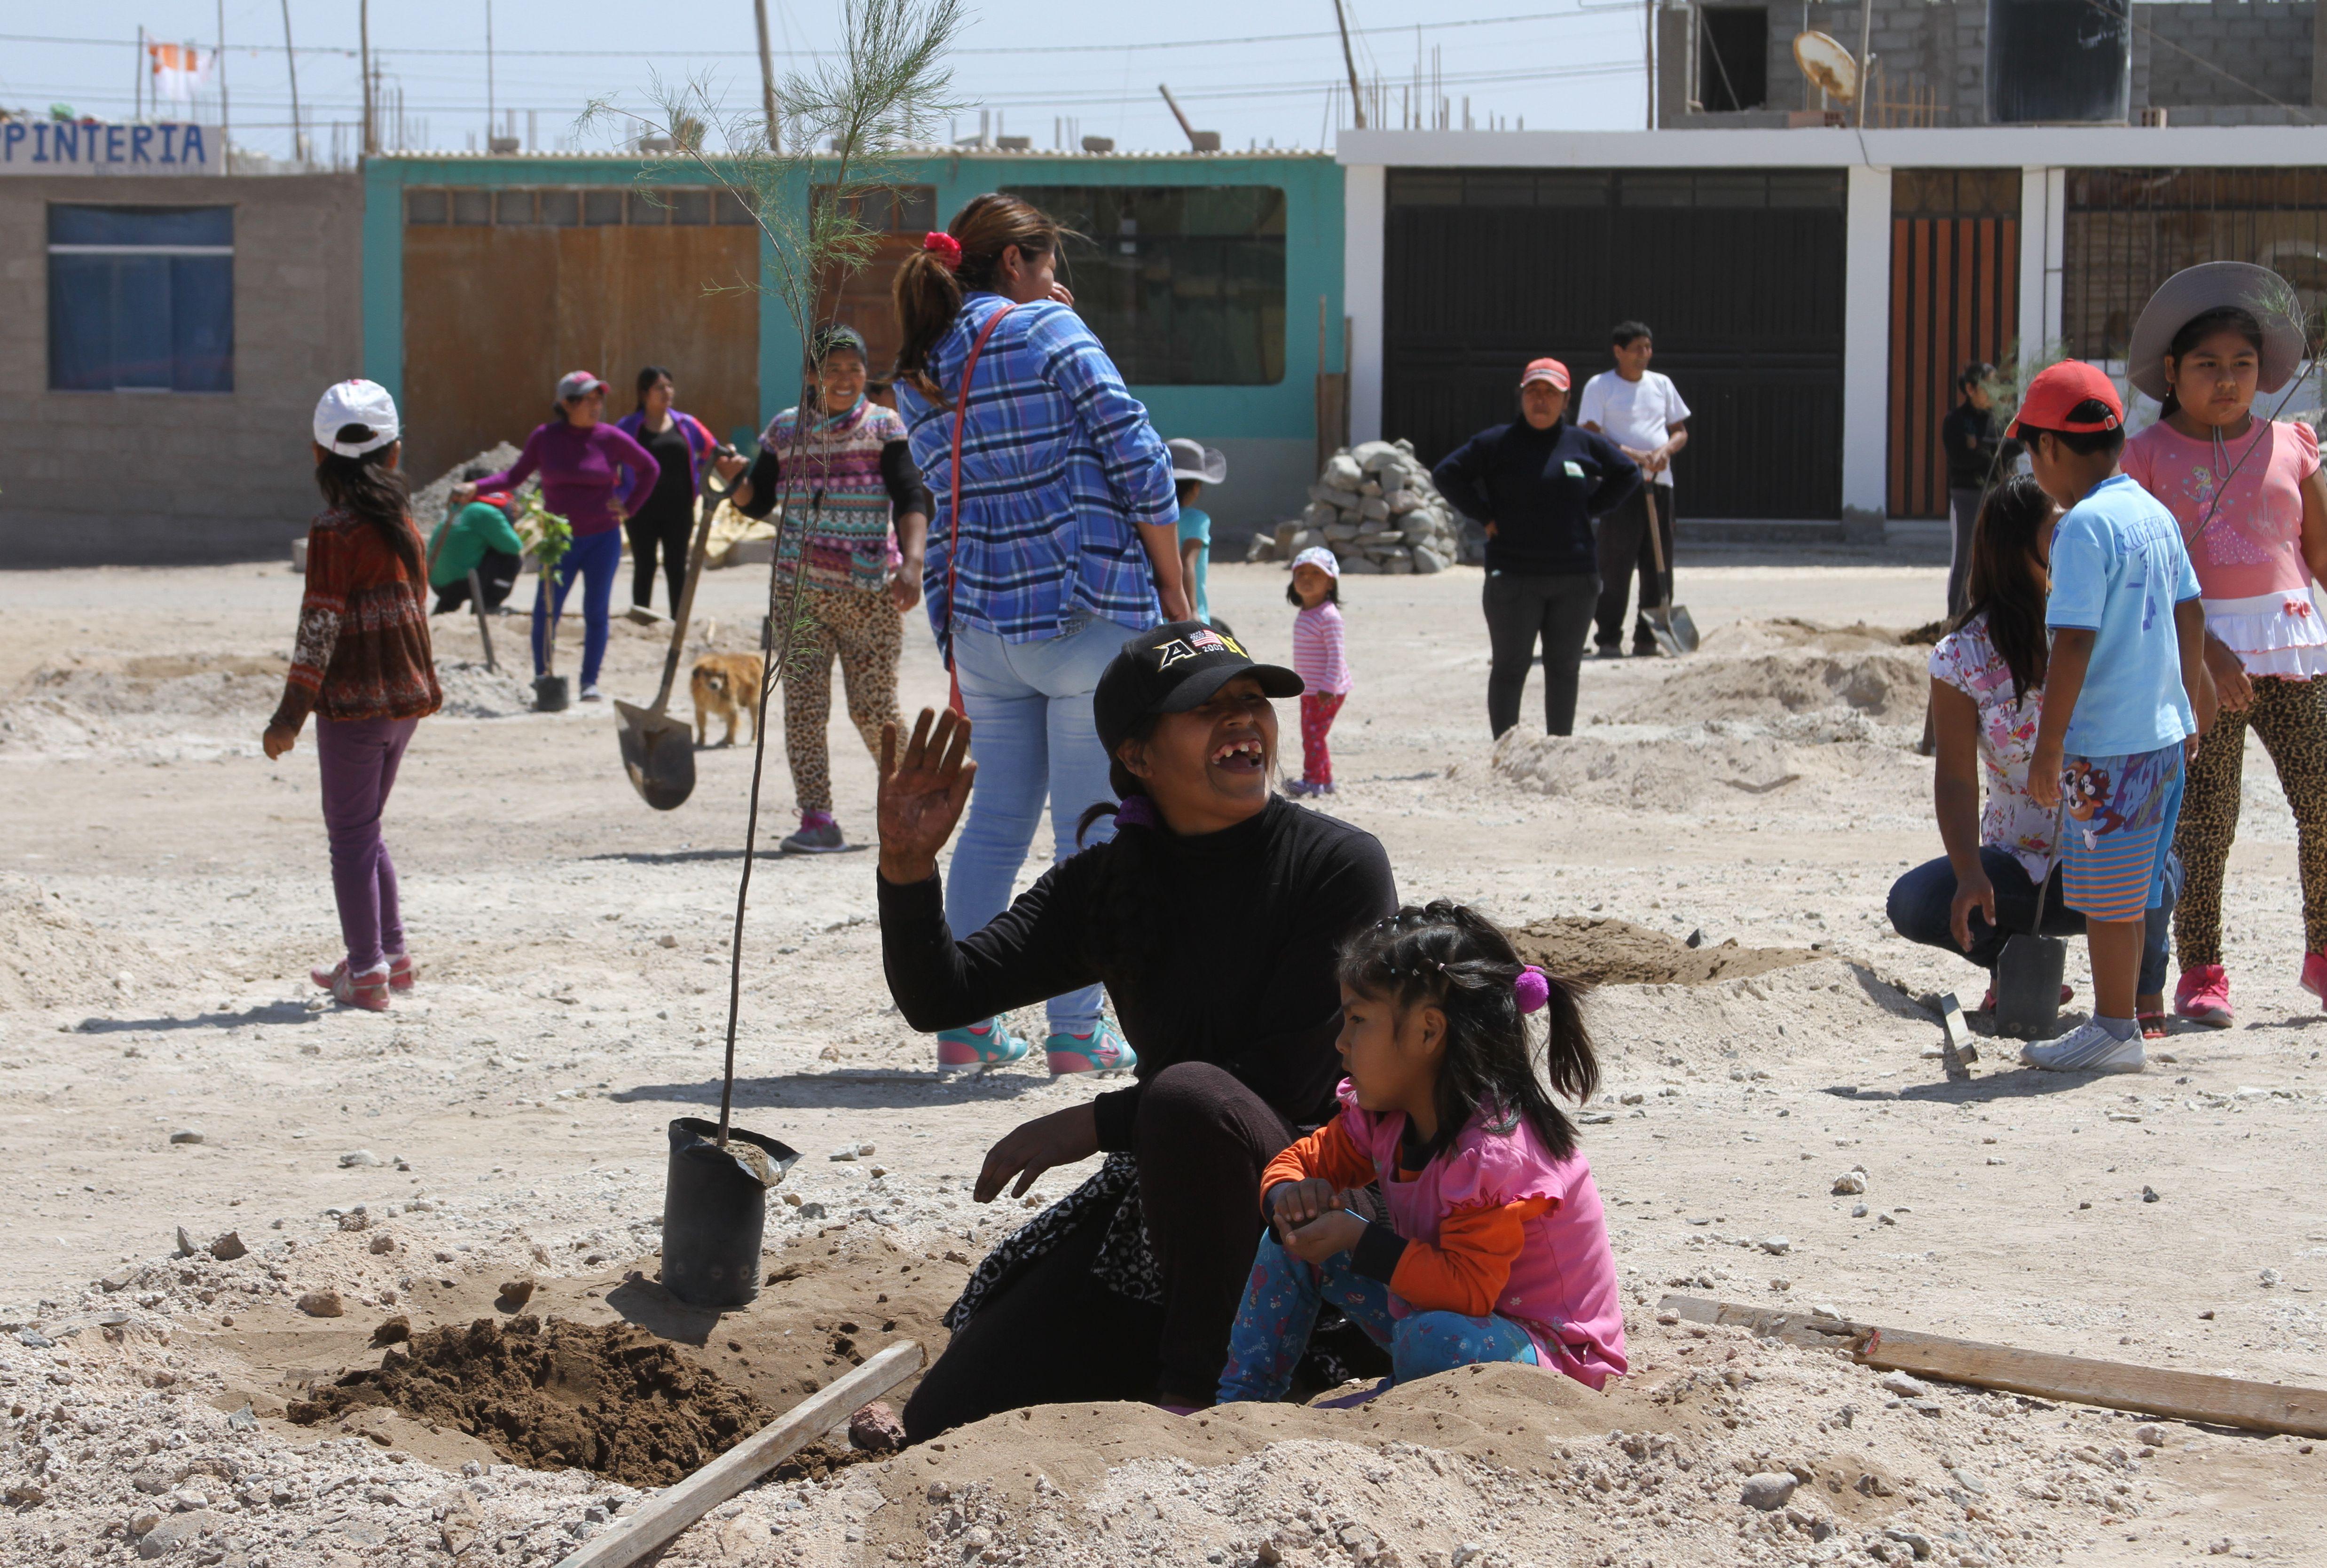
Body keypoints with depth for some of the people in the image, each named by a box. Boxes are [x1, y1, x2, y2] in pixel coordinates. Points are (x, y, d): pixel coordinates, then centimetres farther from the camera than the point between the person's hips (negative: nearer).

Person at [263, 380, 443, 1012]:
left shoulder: (334, 532, -15)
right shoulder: (401, 520, 6)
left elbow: (320, 628, -17)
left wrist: (291, 715, -13)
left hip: (353, 700, -7)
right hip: (407, 697, 7)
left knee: (350, 833, 2)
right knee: (365, 828, 20)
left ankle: (368, 972, 3)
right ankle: (391, 954, 25)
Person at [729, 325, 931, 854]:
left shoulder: (885, 427, 1)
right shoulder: (786, 429, 10)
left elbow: (912, 499, -9)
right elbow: (757, 502, 14)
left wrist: (912, 561, -25)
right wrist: (735, 481, -9)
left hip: (872, 591, -3)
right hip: (801, 589, 3)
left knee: (873, 706, 0)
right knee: (803, 705, -6)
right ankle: (817, 821, -6)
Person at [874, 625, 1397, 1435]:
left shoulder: (1339, 866, -10)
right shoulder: (1107, 883, 4)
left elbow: (1298, 1077, -18)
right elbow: (941, 997, -3)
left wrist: (1094, 1124, -18)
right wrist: (906, 868, -23)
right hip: (1161, 1199, 5)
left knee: (1190, 1096, -38)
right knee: (949, 1419, -4)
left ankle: (1199, 1391, -21)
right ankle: (1173, 1354, 20)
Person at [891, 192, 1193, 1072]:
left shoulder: (917, 373, 11)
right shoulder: (1048, 332, -7)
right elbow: (1139, 465, -9)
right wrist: (1176, 600, -5)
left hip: (979, 619, 6)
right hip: (1088, 612, -6)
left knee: (996, 819, 14)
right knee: (1090, 825, 0)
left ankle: (964, 1023, 13)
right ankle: (1075, 1033, 1)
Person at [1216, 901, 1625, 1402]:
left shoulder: (1495, 1148, -29)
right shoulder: (1382, 1117, -2)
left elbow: (1467, 1289, -34)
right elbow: (1305, 1159, 12)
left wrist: (1360, 1240, -30)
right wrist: (1291, 1196, -13)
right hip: (1442, 1306, 9)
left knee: (1437, 1341, -42)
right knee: (1293, 1237, 7)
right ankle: (1239, 1407, 8)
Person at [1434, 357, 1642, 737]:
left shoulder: (1584, 444, 8)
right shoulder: (1495, 443, 0)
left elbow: (1628, 474, 19)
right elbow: (1446, 475, 0)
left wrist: (1589, 512, 8)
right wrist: (1485, 518, -5)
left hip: (1576, 577, 3)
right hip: (1514, 577, -3)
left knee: (1564, 667, 9)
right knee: (1510, 667, -1)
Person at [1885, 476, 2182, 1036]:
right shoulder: (1963, 656, -7)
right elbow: (1957, 779, -8)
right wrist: (1970, 874, -22)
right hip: (2019, 861, 1)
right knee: (1913, 904, -23)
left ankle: (2145, 984, -3)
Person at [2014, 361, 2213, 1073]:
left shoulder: (2085, 526, -18)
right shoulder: (2156, 514, 8)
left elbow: (2073, 646, -21)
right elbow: (2189, 614, 19)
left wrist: (2049, 748, -19)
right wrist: (2193, 698, 34)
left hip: (2104, 742, -9)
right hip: (2162, 732, 9)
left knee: (2108, 895, 1)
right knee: (2128, 892, 16)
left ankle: (2114, 1031, 9)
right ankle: (2118, 1023, 23)